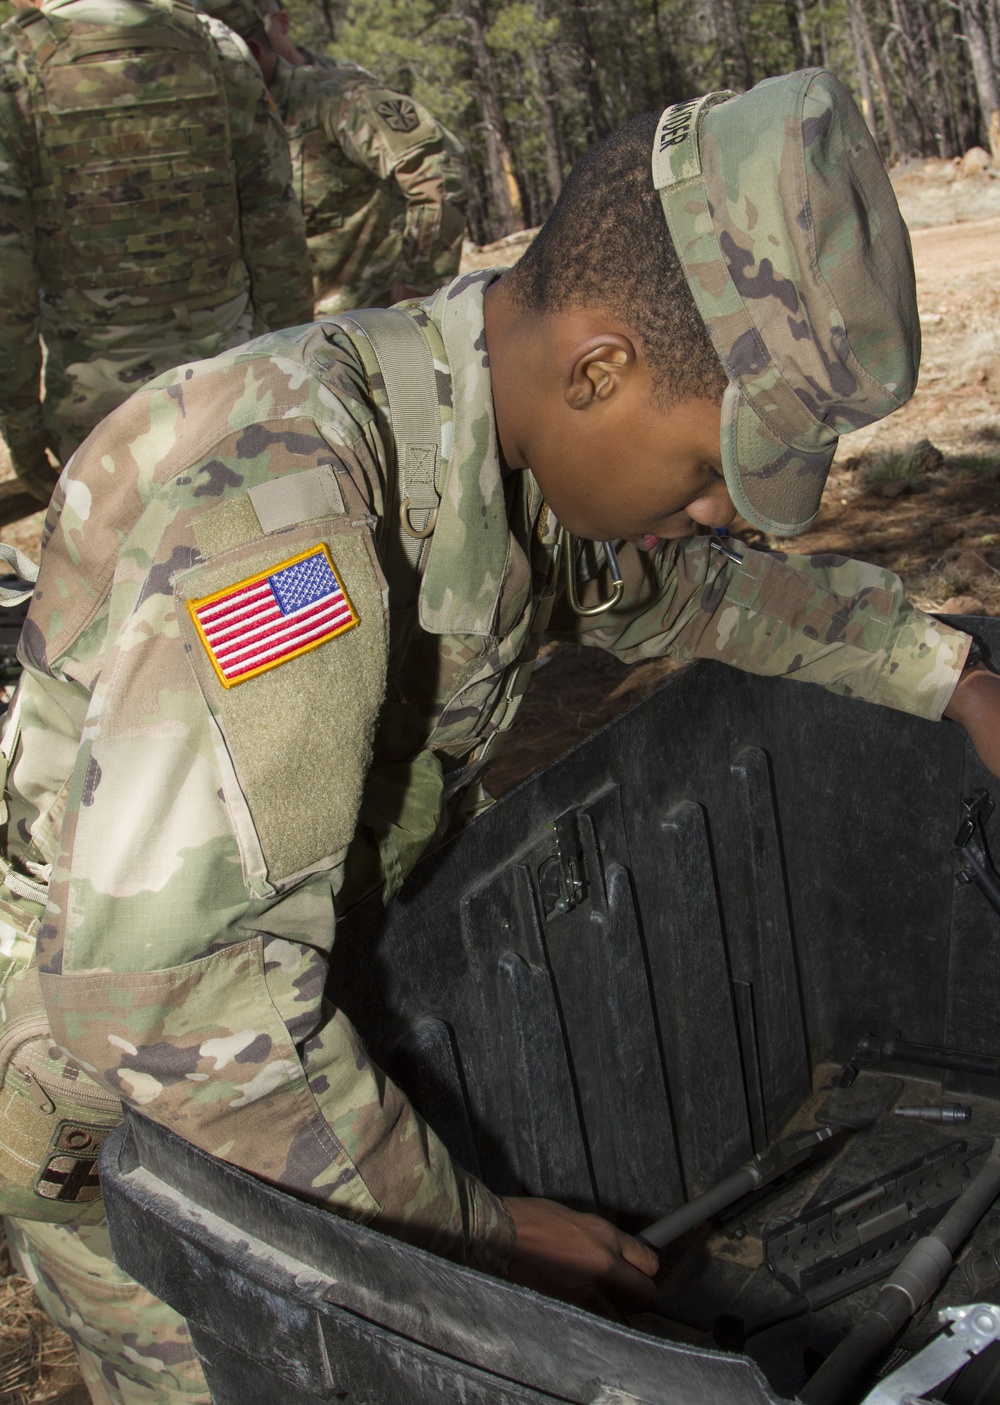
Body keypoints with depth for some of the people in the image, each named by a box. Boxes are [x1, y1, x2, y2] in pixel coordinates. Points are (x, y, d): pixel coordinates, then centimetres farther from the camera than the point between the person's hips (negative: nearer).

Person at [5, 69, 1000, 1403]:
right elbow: (169, 996, -39)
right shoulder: (276, 490, -38)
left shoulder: (511, 424, -9)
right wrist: (475, 1229, -28)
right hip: (112, 1087, -7)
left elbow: (682, 584, 13)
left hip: (282, 1009, 7)